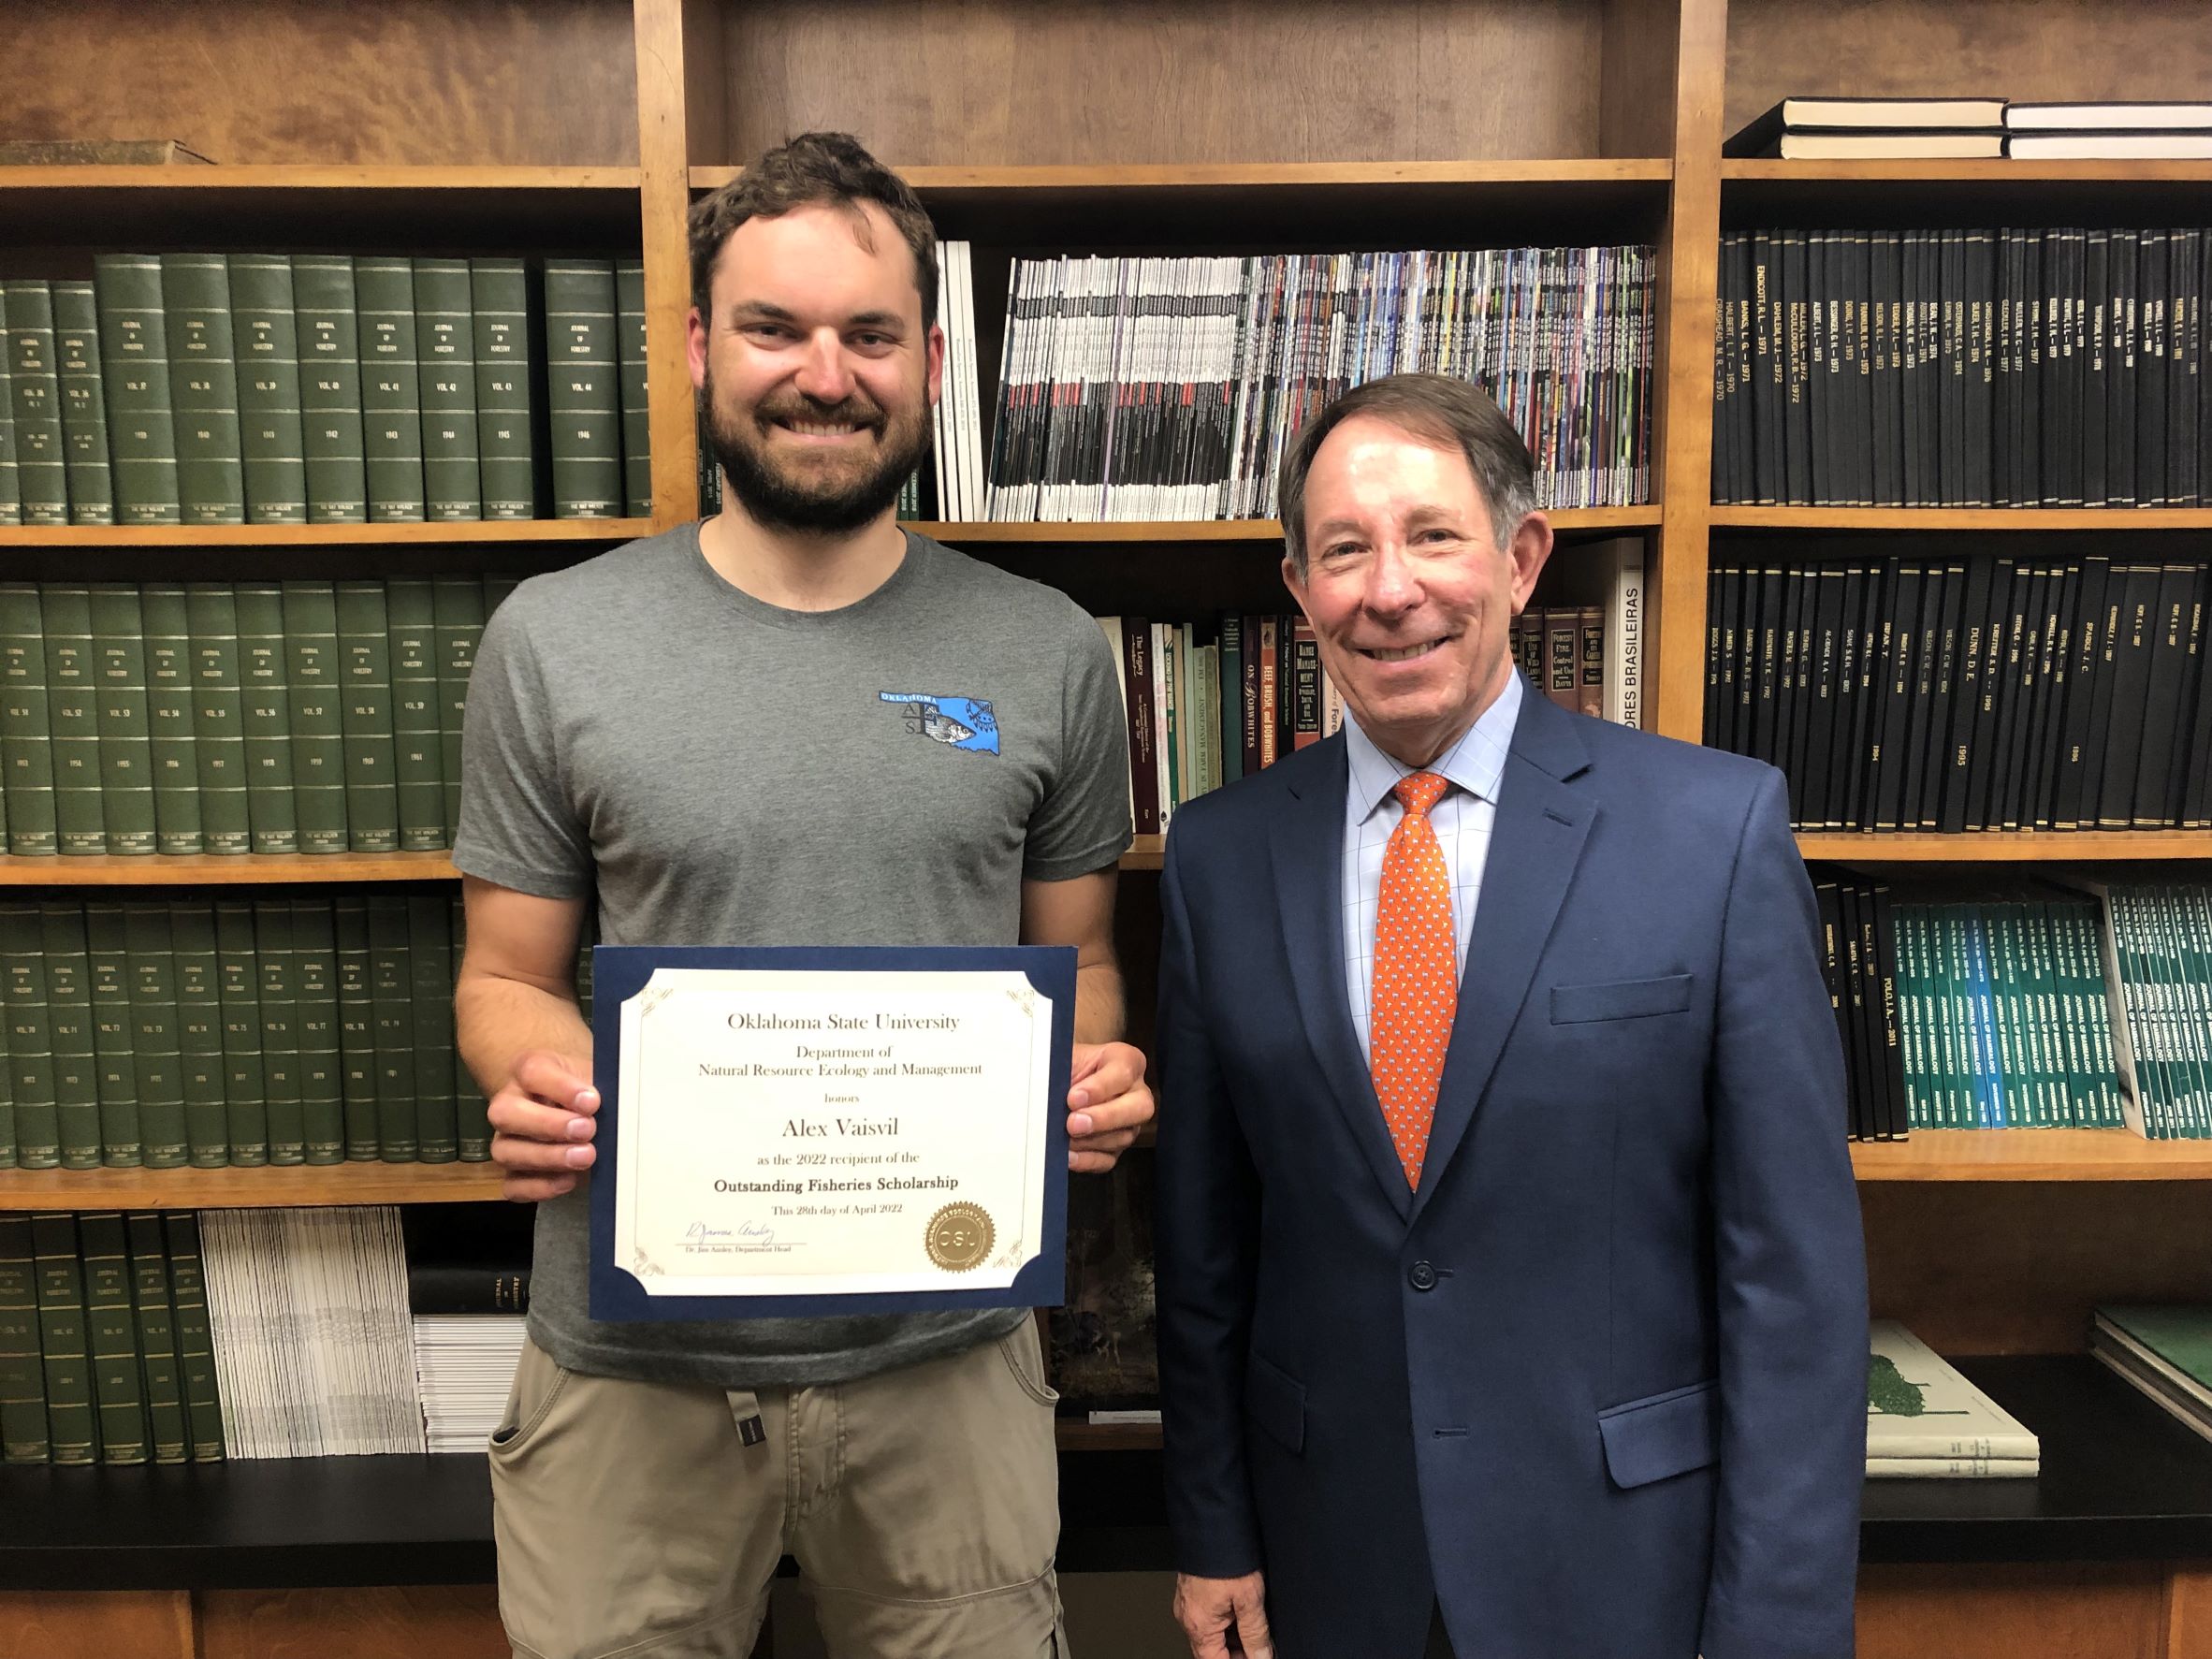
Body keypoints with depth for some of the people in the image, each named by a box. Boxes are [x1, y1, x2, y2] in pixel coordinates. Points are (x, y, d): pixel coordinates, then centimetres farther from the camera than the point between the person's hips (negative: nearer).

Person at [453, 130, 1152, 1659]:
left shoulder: (1047, 655, -1)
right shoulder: (553, 642, -3)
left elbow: (1076, 956, 7)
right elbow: (506, 976, 4)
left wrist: (1097, 1074, -14)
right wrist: (534, 1078, -18)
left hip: (943, 1357, 1)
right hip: (633, 1364, 0)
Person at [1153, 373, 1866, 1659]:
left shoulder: (1719, 826, -11)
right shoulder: (1219, 855, -4)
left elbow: (1794, 1256, -9)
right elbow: (1204, 1237, 2)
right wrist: (1213, 1534, 5)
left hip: (1623, 1555, -2)